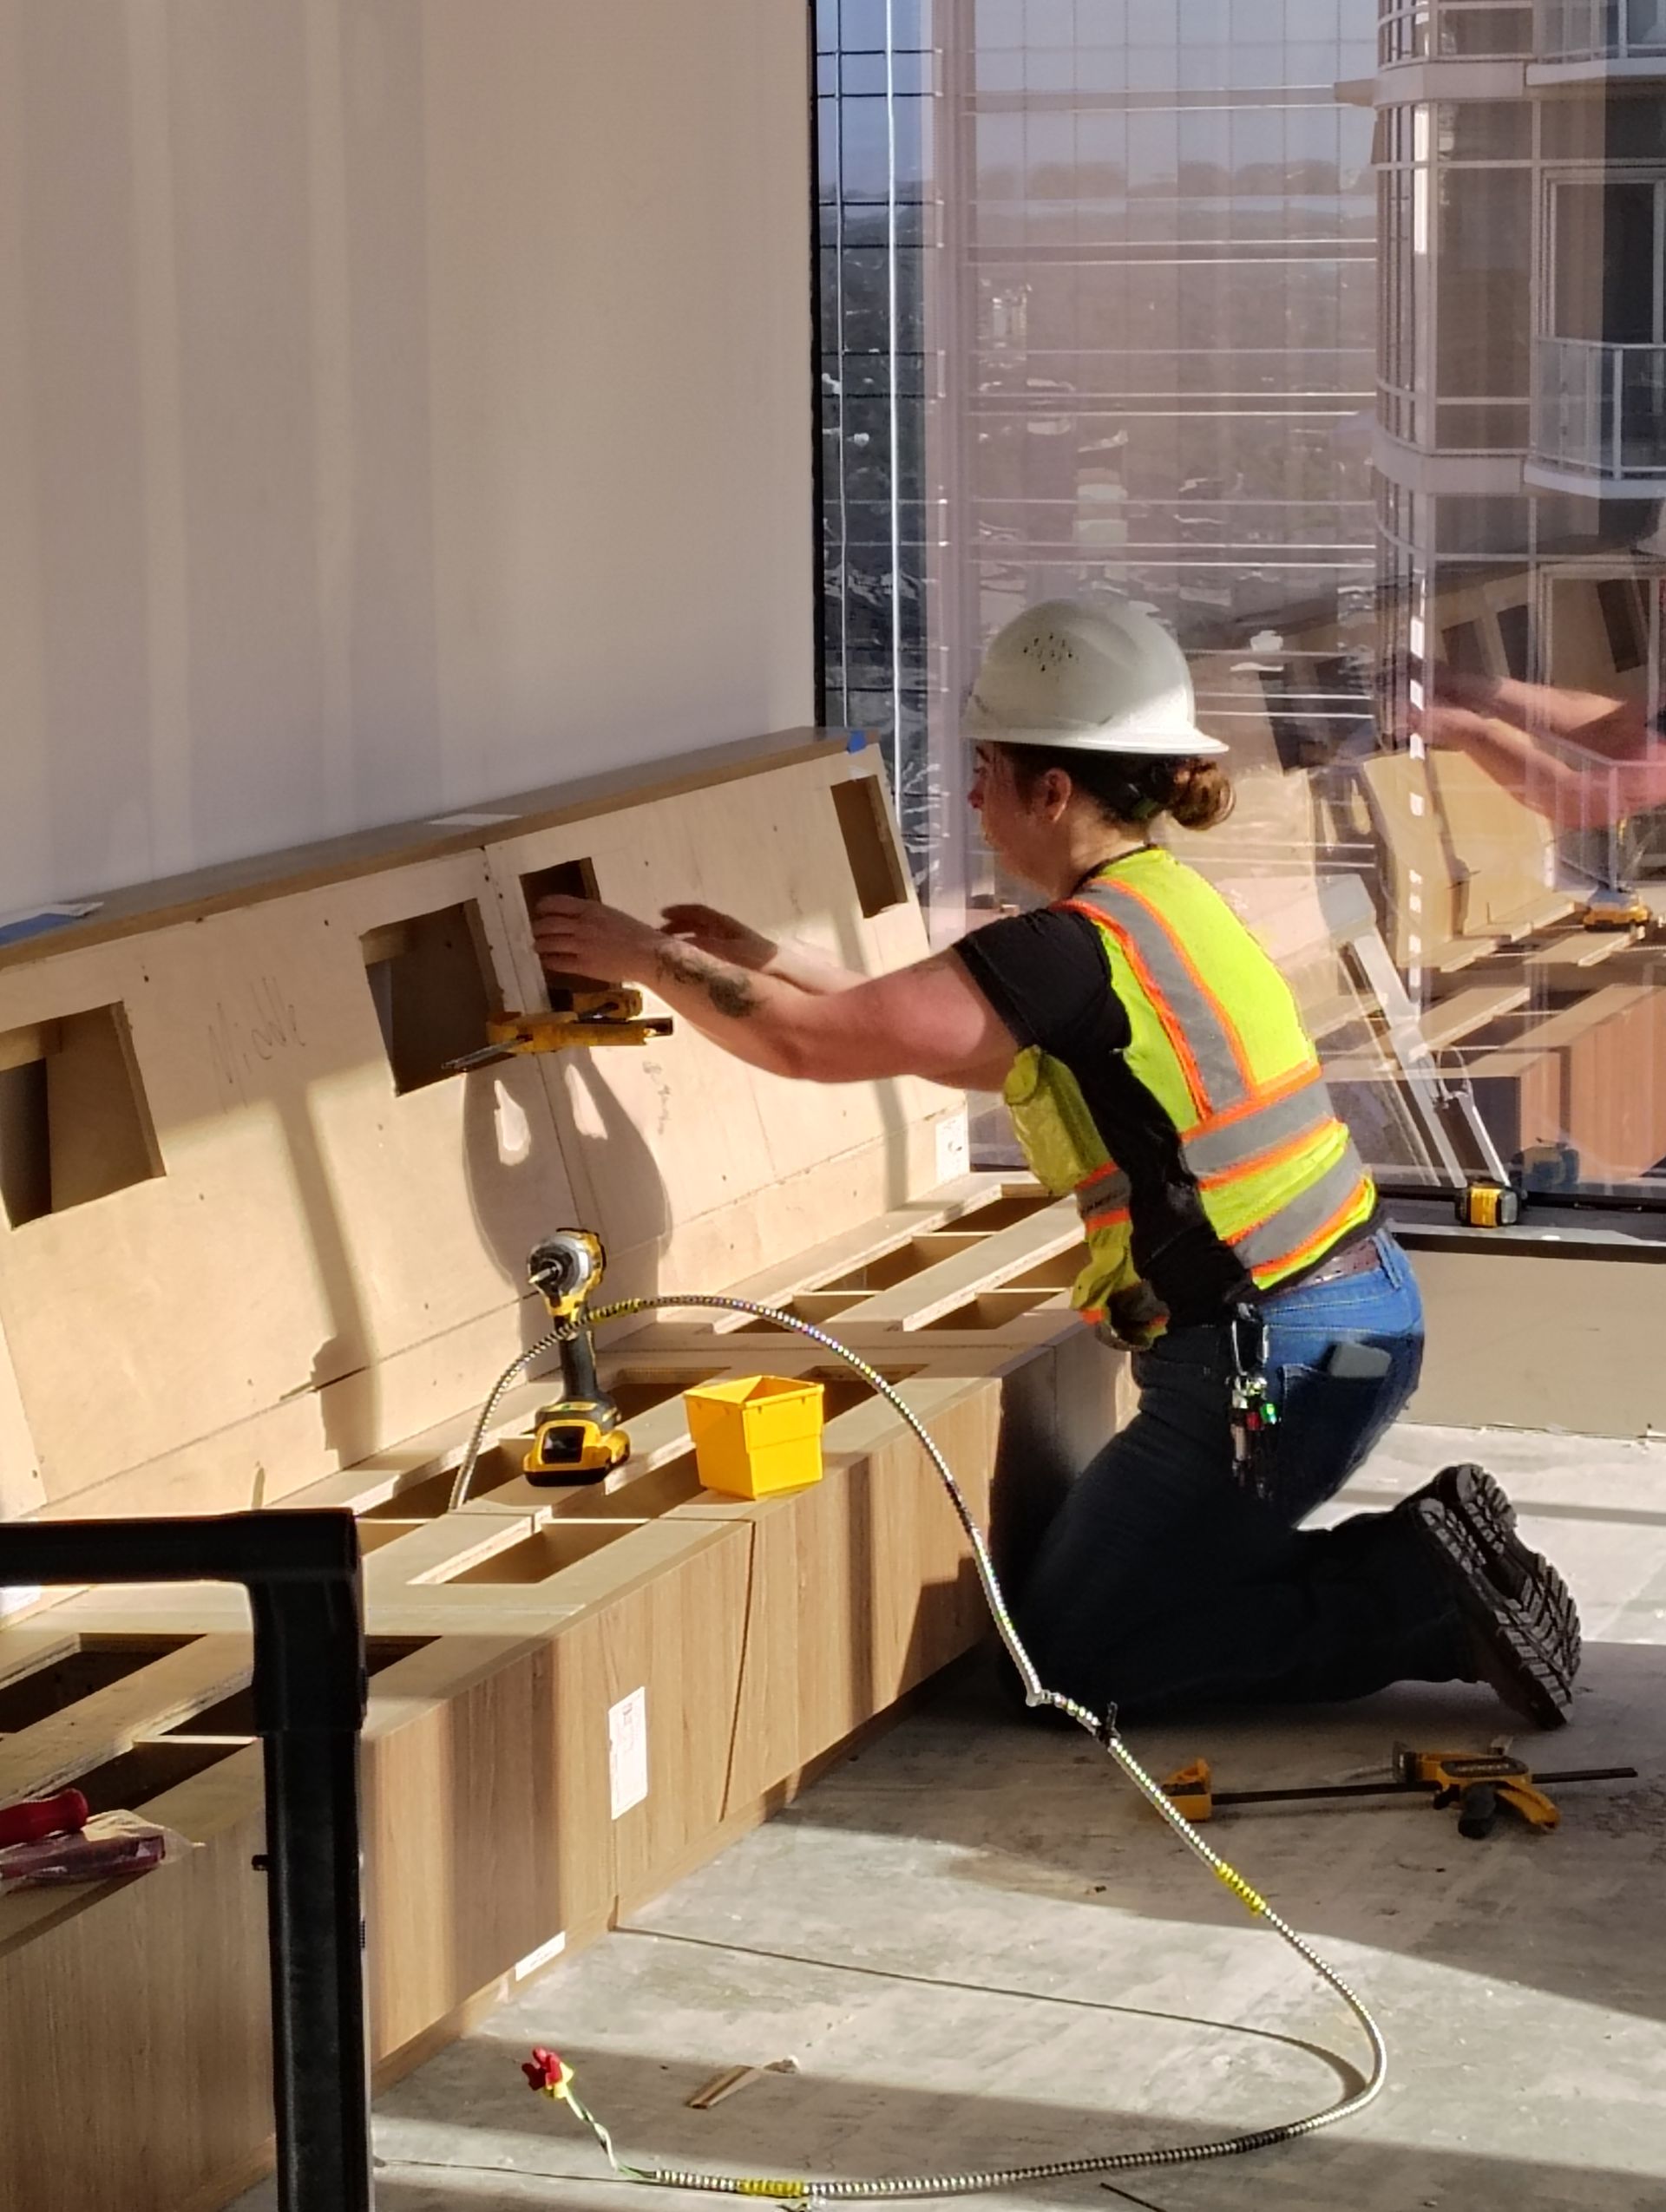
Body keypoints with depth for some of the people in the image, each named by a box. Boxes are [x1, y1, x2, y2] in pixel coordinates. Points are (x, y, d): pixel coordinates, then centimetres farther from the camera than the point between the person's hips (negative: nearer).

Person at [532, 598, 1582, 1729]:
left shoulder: (1073, 951, -18)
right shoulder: (1167, 902, 11)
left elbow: (807, 1043, -13)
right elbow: (962, 1043, 22)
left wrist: (650, 956, 0)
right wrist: (768, 959, 20)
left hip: (1270, 1362, -9)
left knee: (1068, 1654, 4)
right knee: (1149, 1585, 22)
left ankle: (1420, 1583, -5)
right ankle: (1441, 1588, 8)